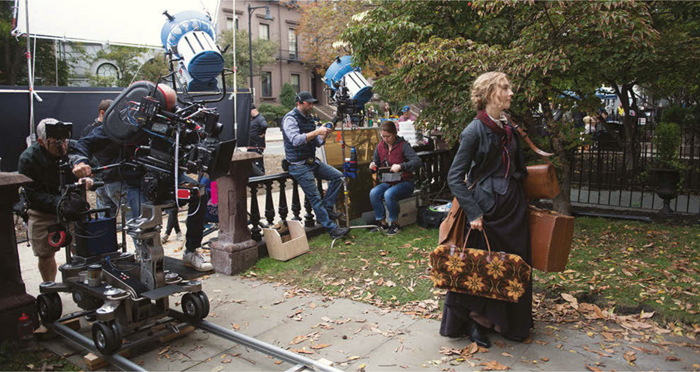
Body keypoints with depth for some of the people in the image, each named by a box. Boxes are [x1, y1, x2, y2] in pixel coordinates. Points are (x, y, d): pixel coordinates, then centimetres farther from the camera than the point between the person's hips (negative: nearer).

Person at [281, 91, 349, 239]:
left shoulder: (308, 118, 14)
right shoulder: (290, 119, -12)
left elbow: (317, 143, 14)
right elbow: (296, 140, -28)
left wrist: (324, 135, -7)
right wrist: (317, 131, -28)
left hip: (312, 161, 9)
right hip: (299, 165, -9)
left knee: (337, 176, 2)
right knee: (315, 198, -9)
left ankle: (326, 209, 5)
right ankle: (332, 229, -6)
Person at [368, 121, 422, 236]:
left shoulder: (403, 145, -12)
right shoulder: (380, 146, 5)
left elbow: (417, 162, -23)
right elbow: (376, 162, 17)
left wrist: (401, 166, -36)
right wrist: (372, 166, -9)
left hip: (405, 183, -5)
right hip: (388, 182, 5)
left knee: (389, 194, -32)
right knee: (373, 193, -22)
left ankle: (394, 224, -13)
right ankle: (381, 223, -9)